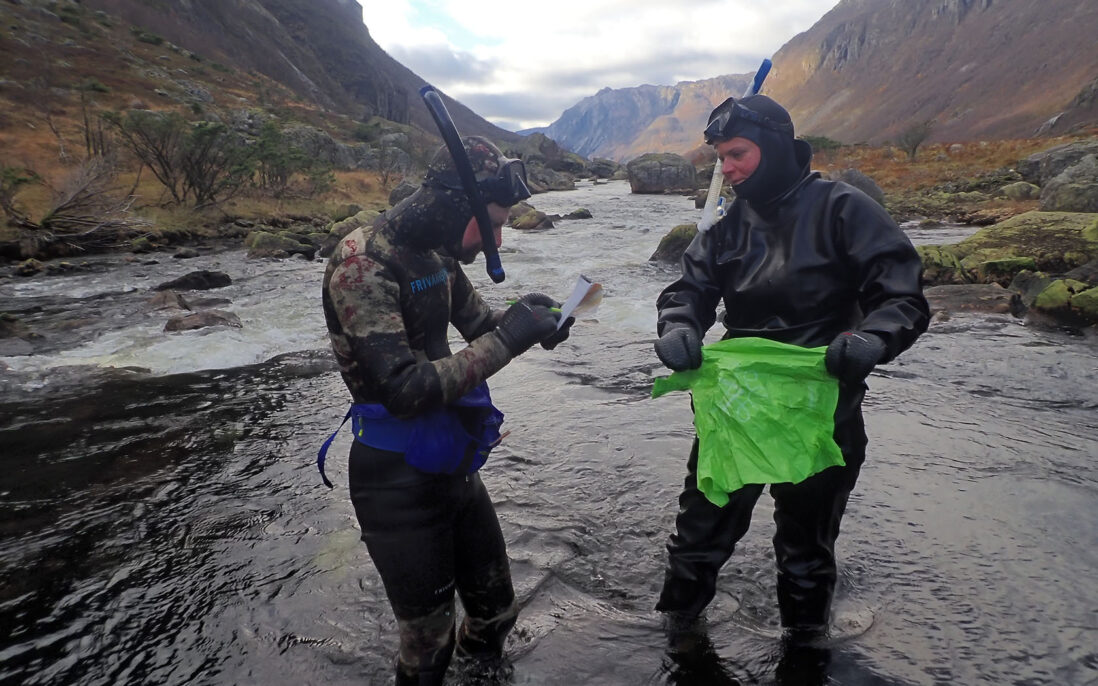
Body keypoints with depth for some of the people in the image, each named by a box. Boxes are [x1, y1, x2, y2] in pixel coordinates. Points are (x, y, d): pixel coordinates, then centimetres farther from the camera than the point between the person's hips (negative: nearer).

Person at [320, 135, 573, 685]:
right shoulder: (362, 265, -22)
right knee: (428, 641, 9)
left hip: (454, 467, 8)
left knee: (495, 609, 20)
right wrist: (510, 338, -26)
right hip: (398, 480, -7)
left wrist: (523, 318, -5)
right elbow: (406, 391, -29)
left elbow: (478, 323, 17)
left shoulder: (437, 253, 2)